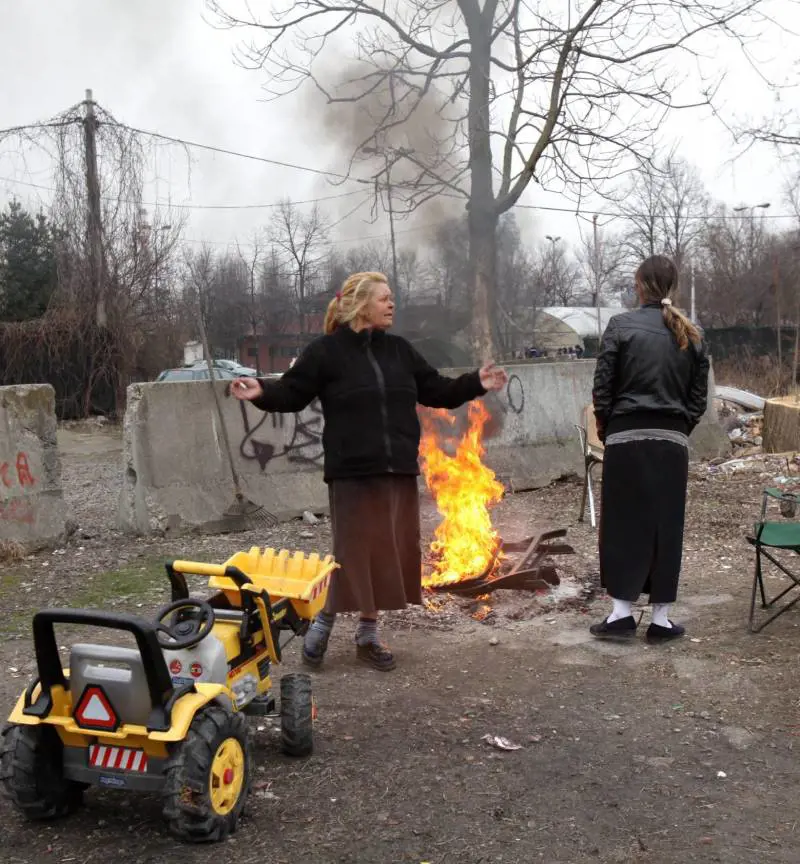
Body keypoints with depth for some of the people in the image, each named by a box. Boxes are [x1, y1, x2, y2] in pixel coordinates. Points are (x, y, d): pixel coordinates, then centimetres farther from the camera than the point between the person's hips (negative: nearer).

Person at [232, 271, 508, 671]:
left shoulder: (400, 350, 12)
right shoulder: (326, 350, -3)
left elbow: (435, 391, 17)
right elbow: (293, 393, -4)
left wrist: (475, 383, 7)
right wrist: (263, 392, -23)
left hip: (399, 472, 5)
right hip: (353, 472, -5)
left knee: (389, 552, 9)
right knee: (354, 552, -4)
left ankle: (368, 634, 23)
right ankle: (324, 622, 20)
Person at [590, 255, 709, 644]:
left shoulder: (621, 325, -4)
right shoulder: (691, 334, 7)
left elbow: (603, 386, -5)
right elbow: (699, 395, 5)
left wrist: (605, 429, 8)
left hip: (628, 437, -3)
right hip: (672, 441, 3)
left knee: (623, 523, 6)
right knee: (666, 525, 8)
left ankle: (621, 611, 6)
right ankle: (661, 618, 14)